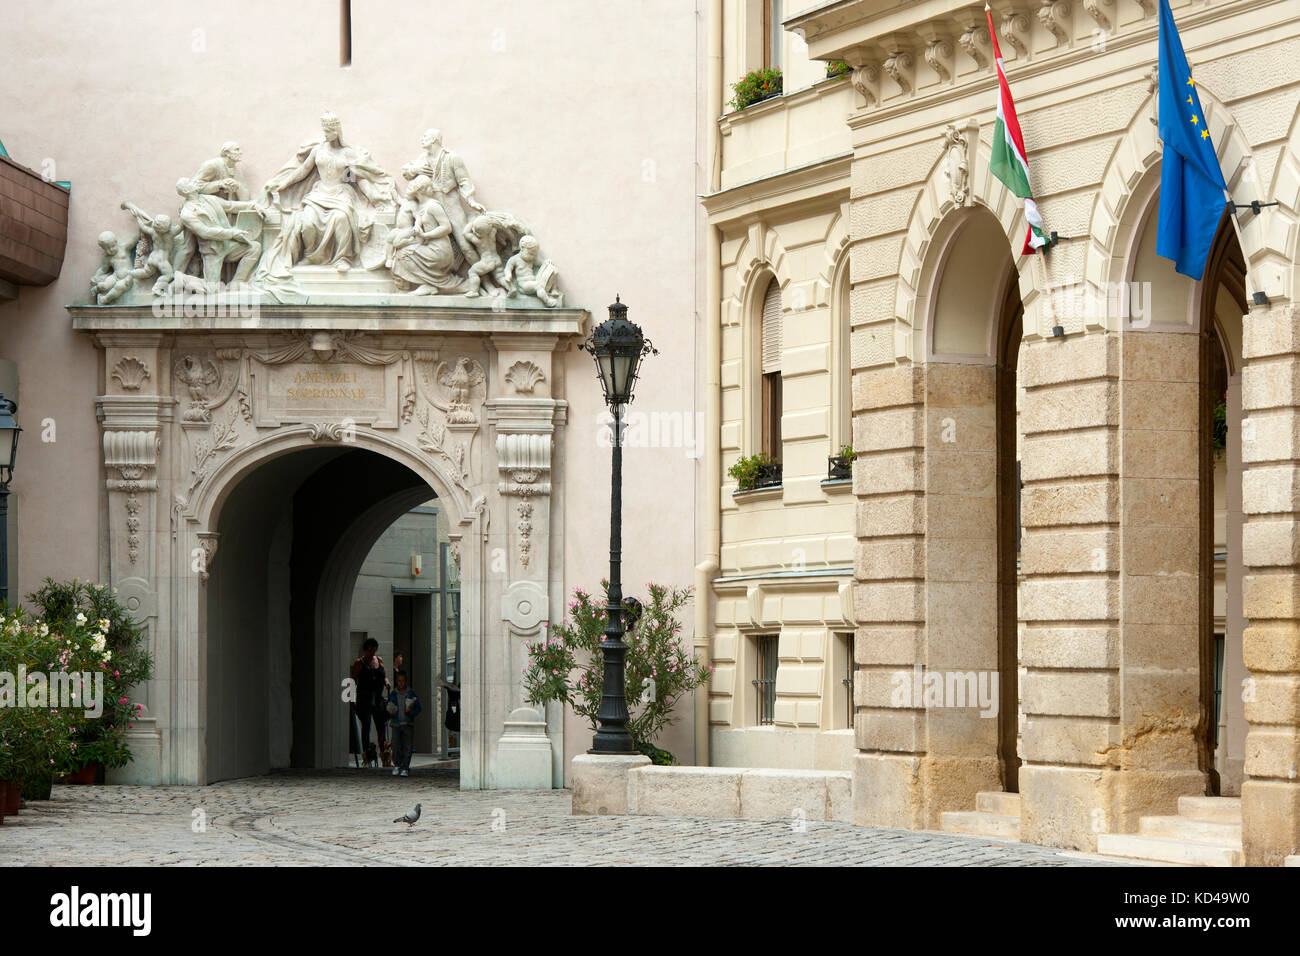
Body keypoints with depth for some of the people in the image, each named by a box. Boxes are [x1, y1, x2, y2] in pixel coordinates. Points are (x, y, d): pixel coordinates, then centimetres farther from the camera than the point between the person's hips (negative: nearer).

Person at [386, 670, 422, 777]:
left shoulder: (411, 694, 5)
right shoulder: (392, 695, 10)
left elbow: (418, 708, 4)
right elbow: (387, 711, 16)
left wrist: (411, 711, -15)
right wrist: (390, 713, -6)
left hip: (408, 724, -1)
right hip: (396, 724, 1)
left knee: (407, 747, -4)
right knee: (396, 747, -7)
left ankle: (405, 768, 3)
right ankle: (397, 765, 13)